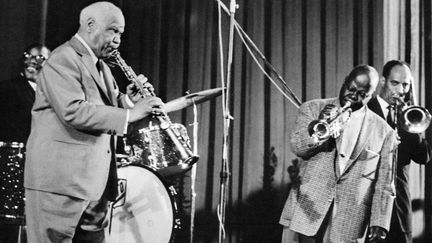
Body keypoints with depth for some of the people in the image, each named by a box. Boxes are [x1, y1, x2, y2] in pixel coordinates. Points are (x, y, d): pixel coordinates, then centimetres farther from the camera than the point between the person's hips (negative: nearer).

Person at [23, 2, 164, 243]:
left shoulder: (101, 66, 19)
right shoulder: (63, 60, -11)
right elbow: (73, 112, -24)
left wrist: (128, 100, 2)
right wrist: (129, 114, -24)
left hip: (95, 185, 9)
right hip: (59, 182, -9)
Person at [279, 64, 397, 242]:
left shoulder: (384, 132, 6)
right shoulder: (313, 108, 7)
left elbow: (384, 186, 7)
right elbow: (297, 147, -6)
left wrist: (379, 224, -2)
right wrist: (318, 127, -24)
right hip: (305, 210, 0)